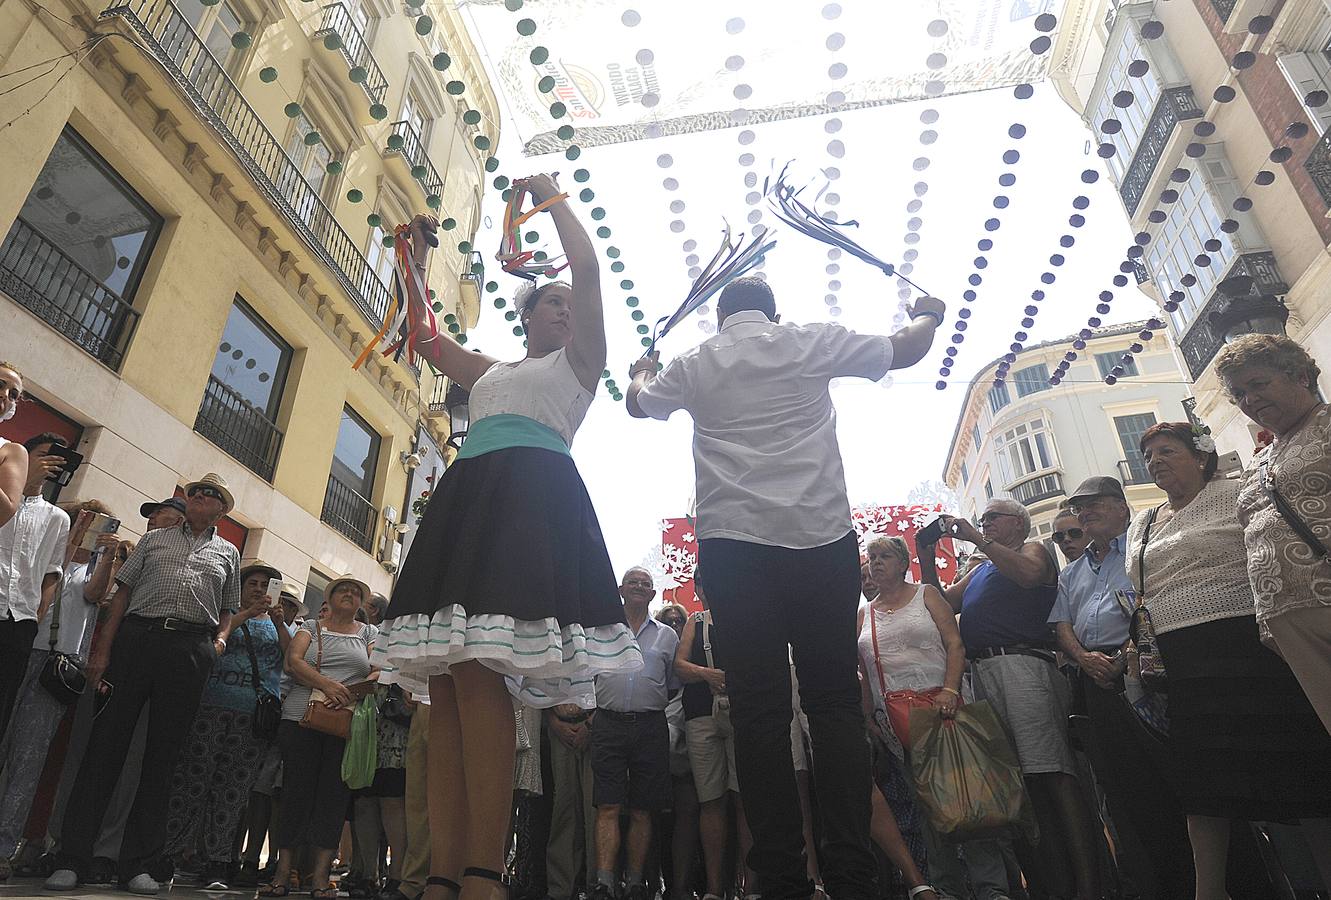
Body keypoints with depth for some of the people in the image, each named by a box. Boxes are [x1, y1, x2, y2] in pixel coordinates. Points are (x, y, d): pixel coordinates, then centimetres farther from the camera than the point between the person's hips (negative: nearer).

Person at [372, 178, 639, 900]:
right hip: (467, 499, 6)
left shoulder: (577, 361, 19)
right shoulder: (488, 371, 34)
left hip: (532, 496, -6)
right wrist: (416, 258, 38)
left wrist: (552, 198, 22)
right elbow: (419, 334, 40)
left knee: (477, 672, -23)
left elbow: (589, 269, 9)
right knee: (447, 686, -7)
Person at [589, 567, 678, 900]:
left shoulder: (667, 635, 14)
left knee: (642, 811, 5)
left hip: (651, 726, 1)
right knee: (608, 808, -6)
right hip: (608, 724, -1)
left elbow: (674, 685, 17)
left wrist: (653, 707, 9)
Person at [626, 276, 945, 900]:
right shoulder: (813, 343, 13)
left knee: (758, 709, -1)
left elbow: (638, 403, 34)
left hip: (732, 547, 1)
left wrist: (643, 373, 57)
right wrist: (927, 317, 47)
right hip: (822, 538, 0)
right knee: (834, 702, 2)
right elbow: (906, 350, 25)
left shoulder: (694, 364, 16)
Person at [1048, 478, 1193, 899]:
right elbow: (1061, 625, 16)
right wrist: (1084, 658, -3)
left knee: (1159, 767, -6)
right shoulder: (1071, 574, 25)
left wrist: (1123, 658, -18)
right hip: (1094, 677, 6)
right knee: (1116, 777, 7)